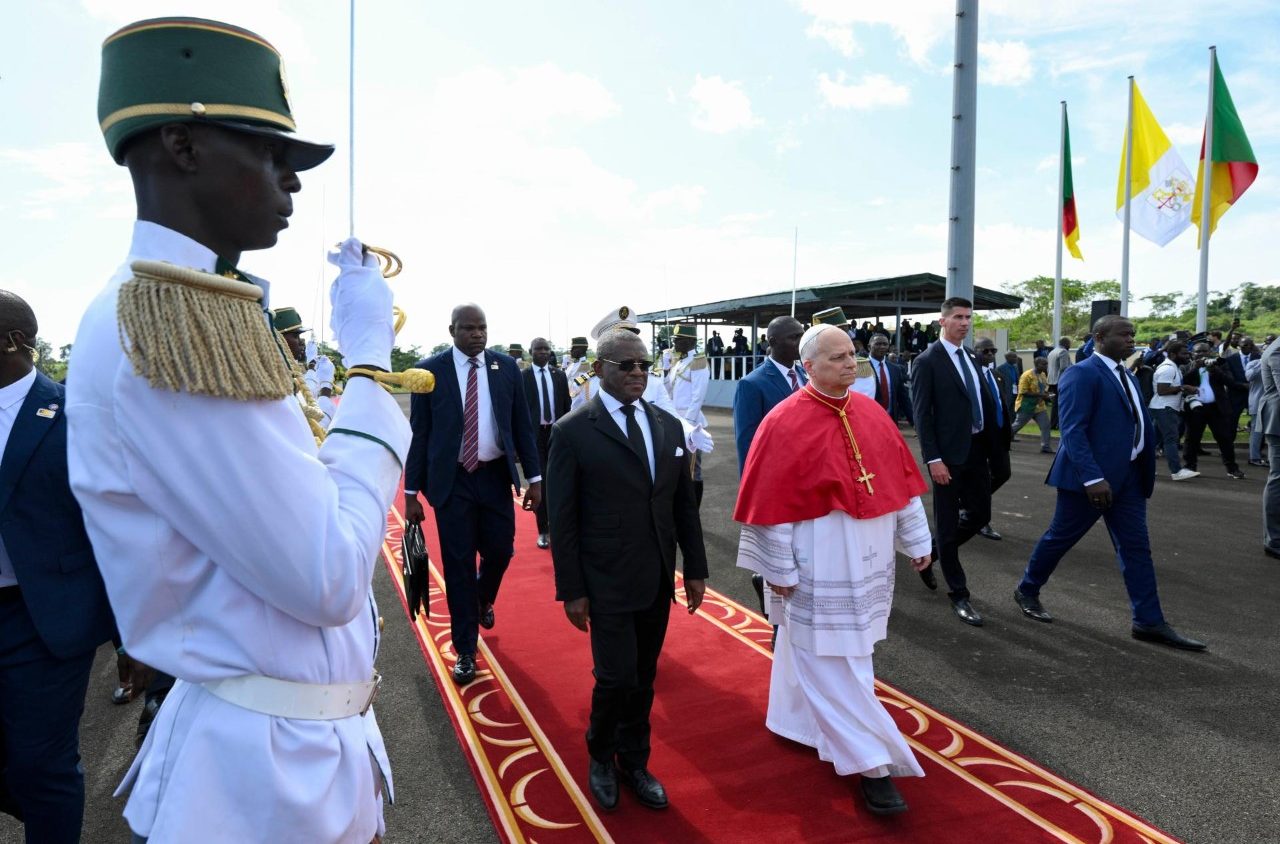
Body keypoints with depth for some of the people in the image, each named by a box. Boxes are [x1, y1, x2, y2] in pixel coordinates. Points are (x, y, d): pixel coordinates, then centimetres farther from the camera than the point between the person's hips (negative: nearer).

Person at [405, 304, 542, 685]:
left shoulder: (506, 367, 2)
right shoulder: (429, 369, -4)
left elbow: (522, 424, 5)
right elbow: (419, 432, -2)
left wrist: (534, 477, 2)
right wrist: (411, 491, -3)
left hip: (496, 476, 2)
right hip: (452, 479, -2)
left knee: (500, 551, 9)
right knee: (458, 564, 4)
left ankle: (483, 599, 45)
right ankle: (465, 650, 19)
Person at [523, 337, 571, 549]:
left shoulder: (559, 375, 7)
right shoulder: (522, 377, -3)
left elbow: (566, 405, 9)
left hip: (557, 432, 3)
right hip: (534, 433, -2)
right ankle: (543, 530, 11)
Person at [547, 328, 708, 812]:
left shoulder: (669, 427, 5)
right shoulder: (572, 432, -10)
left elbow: (684, 504, 10)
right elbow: (563, 519, -8)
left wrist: (695, 568, 9)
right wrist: (571, 590, -8)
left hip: (658, 581, 5)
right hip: (606, 584, -4)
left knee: (643, 678, 14)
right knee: (616, 678, -2)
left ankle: (634, 762, 36)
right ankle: (600, 755, 29)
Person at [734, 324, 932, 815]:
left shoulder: (871, 413, 4)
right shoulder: (785, 423, -15)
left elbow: (901, 479, 9)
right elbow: (772, 503, -14)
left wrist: (917, 540, 9)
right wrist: (779, 569, -13)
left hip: (869, 558, 7)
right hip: (819, 565, -6)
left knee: (831, 651, 19)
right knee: (834, 662, 2)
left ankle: (803, 720, 40)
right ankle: (870, 764, 11)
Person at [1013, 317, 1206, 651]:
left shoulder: (1127, 376, 14)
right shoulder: (1081, 374, -14)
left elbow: (1139, 424, 17)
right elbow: (1072, 431, -21)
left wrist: (1145, 470, 10)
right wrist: (1092, 478, -26)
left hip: (1129, 477, 8)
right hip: (1093, 478, -8)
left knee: (1136, 548, 7)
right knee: (1059, 538, 6)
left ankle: (1149, 622, 12)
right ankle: (1027, 591, 24)